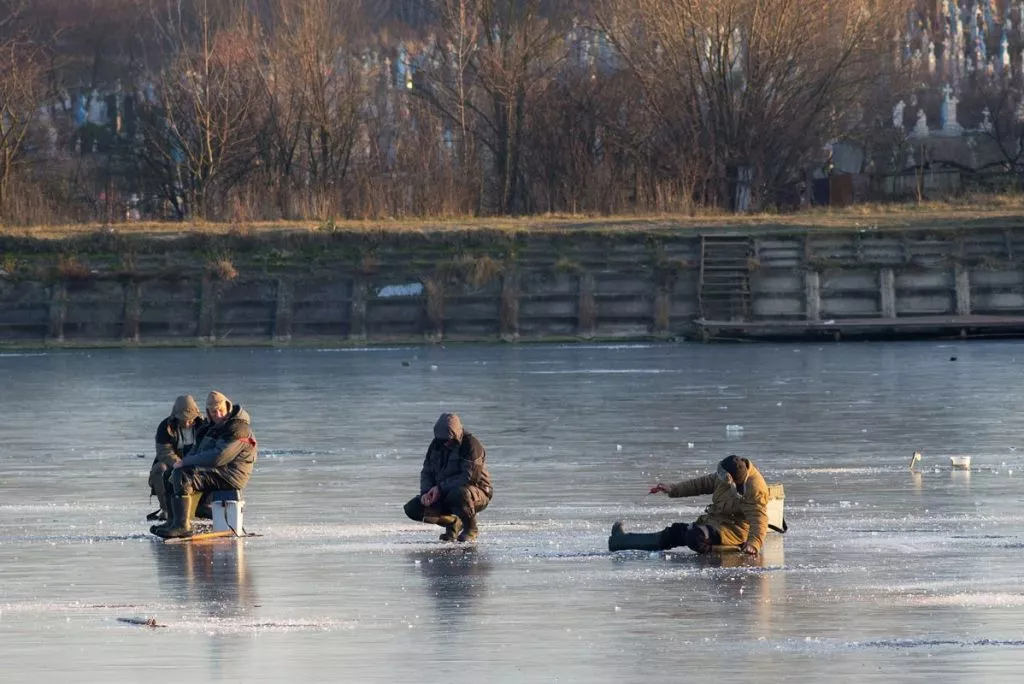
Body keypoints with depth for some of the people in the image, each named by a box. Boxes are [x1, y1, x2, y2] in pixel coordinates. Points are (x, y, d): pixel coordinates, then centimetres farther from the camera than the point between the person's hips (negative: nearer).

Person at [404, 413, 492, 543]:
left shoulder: (471, 445, -18)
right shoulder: (436, 444, 3)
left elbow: (468, 477, -26)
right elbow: (426, 472, 6)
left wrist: (441, 488, -26)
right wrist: (426, 493, -15)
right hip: (444, 495, 7)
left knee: (460, 493, -43)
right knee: (412, 509, -10)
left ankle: (471, 529, -14)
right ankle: (453, 522, 10)